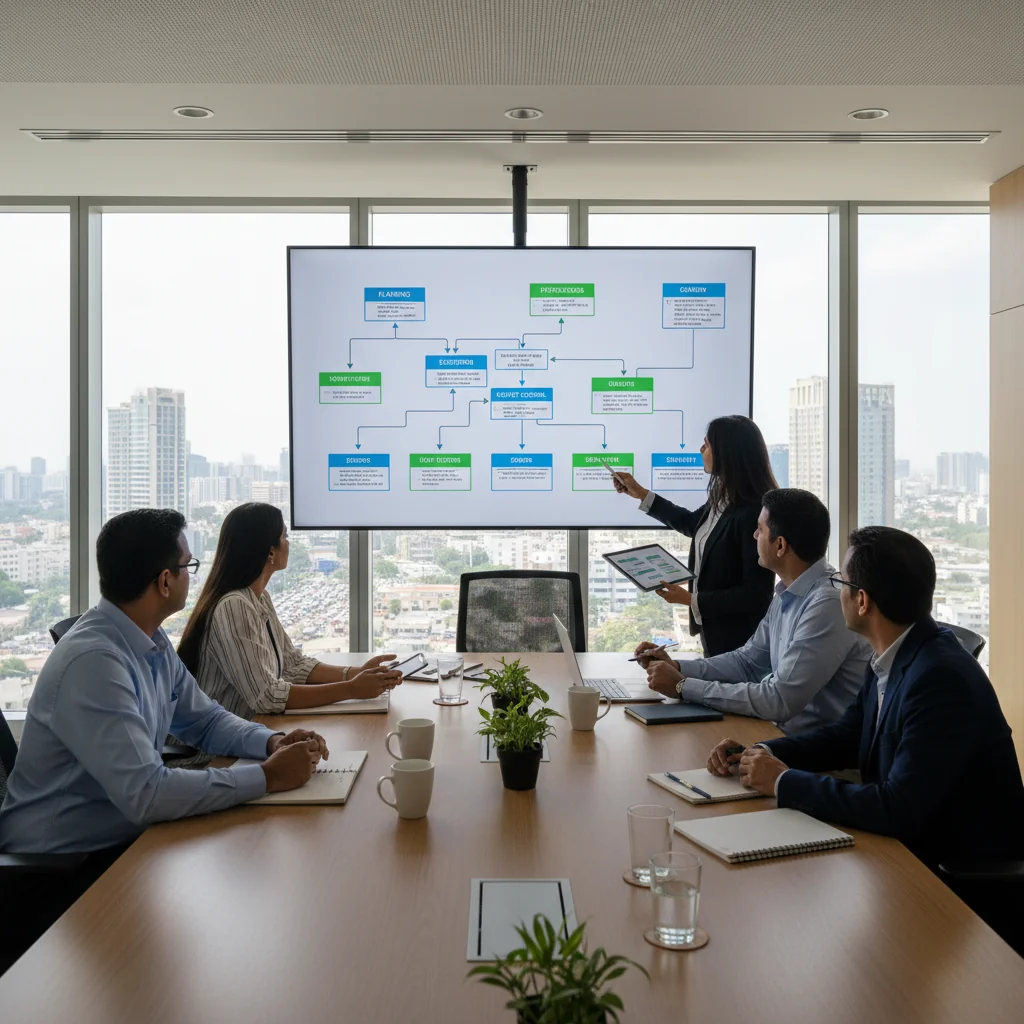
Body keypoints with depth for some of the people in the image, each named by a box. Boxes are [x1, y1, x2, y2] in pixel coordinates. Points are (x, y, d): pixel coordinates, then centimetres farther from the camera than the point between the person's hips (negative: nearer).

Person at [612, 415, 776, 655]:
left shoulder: (754, 514, -28)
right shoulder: (723, 499, -1)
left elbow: (756, 594, -25)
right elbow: (691, 523, 22)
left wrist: (692, 600, -22)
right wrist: (640, 494, 22)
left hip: (739, 642, -8)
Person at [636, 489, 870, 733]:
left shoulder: (828, 604, -23)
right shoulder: (788, 594, 7)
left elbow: (780, 700, -25)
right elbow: (749, 661, 17)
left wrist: (683, 686, -18)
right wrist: (677, 667, 2)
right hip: (788, 732, 8)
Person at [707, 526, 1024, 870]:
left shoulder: (940, 679, -27)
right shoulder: (895, 655, 0)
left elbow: (898, 810, -30)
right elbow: (848, 736, 13)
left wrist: (784, 782, -20)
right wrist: (761, 753, -2)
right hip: (914, 842, 7)